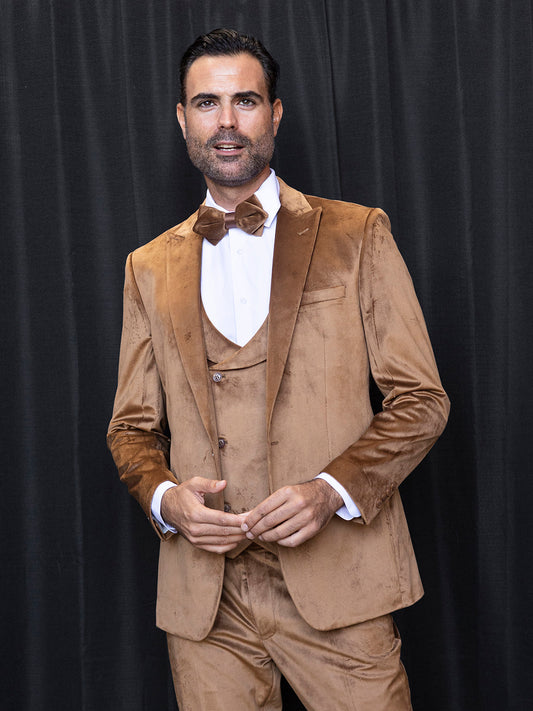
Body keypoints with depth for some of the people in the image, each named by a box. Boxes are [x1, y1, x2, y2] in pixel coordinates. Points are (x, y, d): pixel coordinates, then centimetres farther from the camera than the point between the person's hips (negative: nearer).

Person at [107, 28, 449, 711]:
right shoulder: (149, 269, 11)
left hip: (336, 583, -2)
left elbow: (421, 398, 0)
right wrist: (165, 496, -7)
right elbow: (133, 425, 14)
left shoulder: (357, 235, 3)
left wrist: (332, 488, -14)